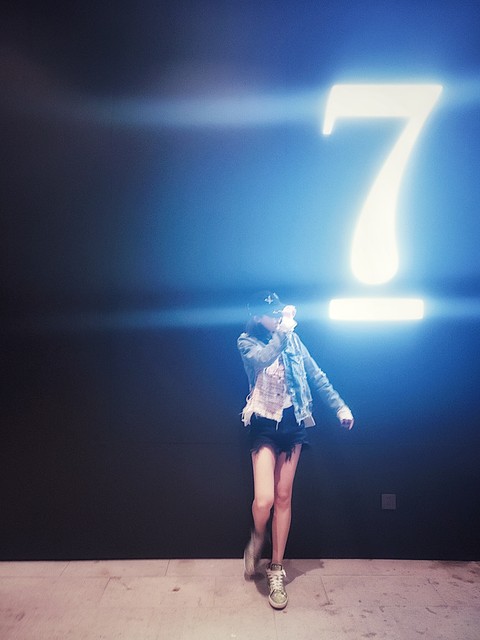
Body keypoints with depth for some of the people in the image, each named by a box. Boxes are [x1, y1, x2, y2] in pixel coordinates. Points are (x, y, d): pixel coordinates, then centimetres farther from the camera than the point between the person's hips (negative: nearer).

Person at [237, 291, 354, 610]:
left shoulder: (293, 339, 4)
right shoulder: (247, 342, -4)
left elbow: (316, 375, 5)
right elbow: (265, 358, -26)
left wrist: (340, 405, 1)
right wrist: (284, 328, -25)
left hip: (292, 423, 3)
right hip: (264, 425, -3)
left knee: (284, 497, 8)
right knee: (264, 499, -12)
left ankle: (276, 569, 23)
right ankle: (258, 538, 24)